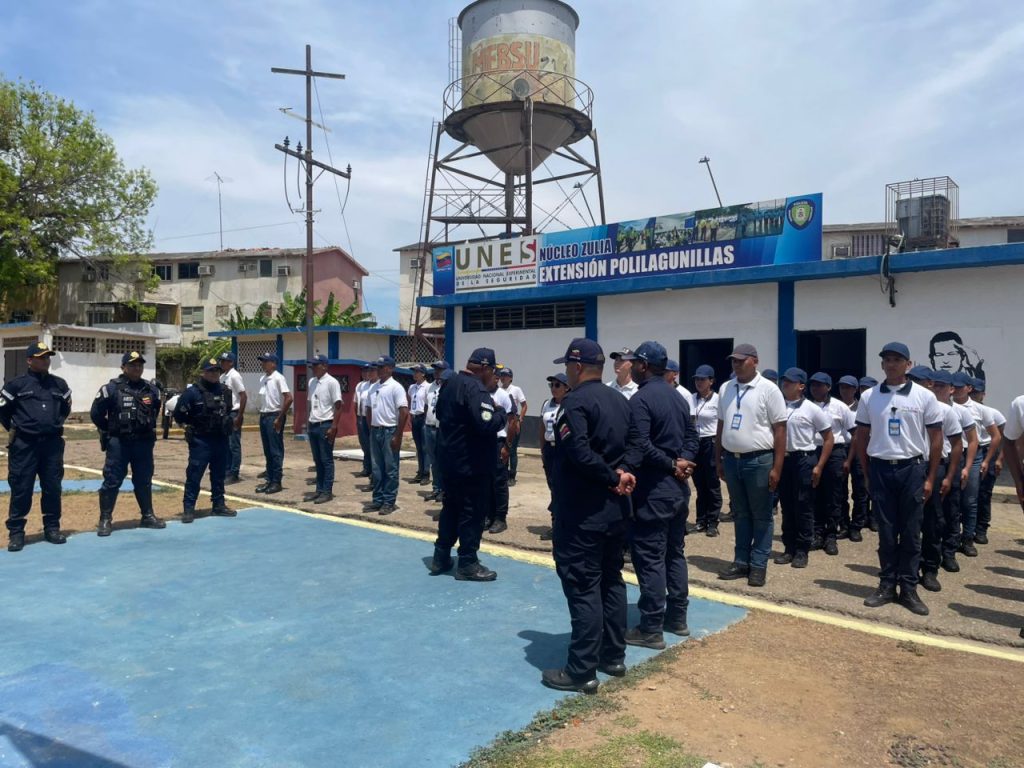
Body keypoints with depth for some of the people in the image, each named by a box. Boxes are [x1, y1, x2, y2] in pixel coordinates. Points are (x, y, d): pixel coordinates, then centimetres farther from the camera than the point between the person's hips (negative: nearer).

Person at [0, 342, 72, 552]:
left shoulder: (59, 384, 9)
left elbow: (66, 407, 23)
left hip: (53, 443, 4)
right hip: (24, 444, -3)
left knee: (53, 487, 7)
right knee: (21, 489, 0)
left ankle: (52, 528, 17)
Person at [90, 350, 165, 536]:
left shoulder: (151, 390, 6)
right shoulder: (111, 389, -8)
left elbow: (155, 412, 22)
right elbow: (96, 413, -3)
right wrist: (110, 431, 3)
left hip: (143, 443, 4)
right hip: (118, 443, -4)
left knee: (144, 481, 13)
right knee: (112, 481, 0)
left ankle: (148, 516, 22)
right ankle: (105, 520, 8)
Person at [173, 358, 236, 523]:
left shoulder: (225, 391, 8)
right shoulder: (193, 392, -10)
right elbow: (178, 414, -5)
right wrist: (188, 427, -2)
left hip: (221, 440, 5)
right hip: (200, 441, -5)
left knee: (219, 475, 13)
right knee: (194, 475, -3)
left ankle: (219, 505, 22)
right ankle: (188, 508, 4)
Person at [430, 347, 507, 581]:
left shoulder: (450, 383, 10)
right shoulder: (476, 389, -20)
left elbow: (440, 413, 25)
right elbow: (487, 425, -30)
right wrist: (502, 415, -12)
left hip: (449, 459, 9)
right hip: (471, 463, -9)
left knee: (450, 507, 18)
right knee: (472, 512, 1)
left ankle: (441, 557, 25)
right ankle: (467, 564, 9)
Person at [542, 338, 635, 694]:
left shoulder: (576, 401, -16)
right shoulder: (620, 400, 11)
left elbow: (580, 453, -27)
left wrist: (612, 478, -15)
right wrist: (620, 475, -3)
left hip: (581, 513, -9)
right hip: (615, 509, 9)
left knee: (583, 589, -3)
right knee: (612, 581, 17)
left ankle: (582, 671, 4)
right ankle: (614, 657, 27)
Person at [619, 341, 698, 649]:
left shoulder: (641, 399, -15)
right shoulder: (678, 397, 14)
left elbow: (640, 446, -24)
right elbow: (692, 435, 10)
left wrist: (622, 473, -21)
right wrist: (682, 462, -3)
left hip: (654, 489, -9)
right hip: (678, 487, 9)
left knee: (649, 558, -3)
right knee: (674, 553, 16)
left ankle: (651, 628, 3)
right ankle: (677, 617, 25)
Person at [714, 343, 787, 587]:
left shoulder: (768, 389, -8)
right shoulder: (725, 389, 7)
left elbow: (780, 430, -9)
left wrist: (776, 468, -13)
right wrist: (718, 459, 11)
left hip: (759, 460, -5)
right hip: (731, 459, 5)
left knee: (761, 516, 7)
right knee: (740, 514, 15)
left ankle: (758, 565, 16)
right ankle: (741, 562, 24)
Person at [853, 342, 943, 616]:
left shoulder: (924, 396, -1)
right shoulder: (868, 397, 4)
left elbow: (936, 438, 1)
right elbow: (861, 437, 10)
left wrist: (930, 478, -2)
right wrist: (867, 472, 6)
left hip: (912, 469, -1)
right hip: (880, 469, 1)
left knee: (911, 532, 4)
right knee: (886, 532, 8)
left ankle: (909, 589, 13)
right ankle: (887, 585, 17)